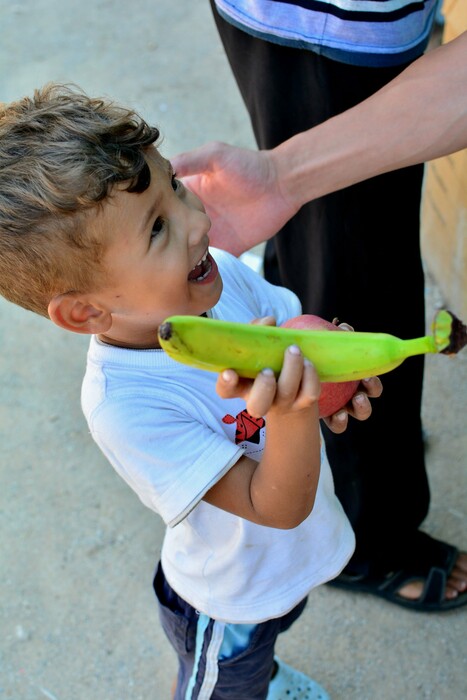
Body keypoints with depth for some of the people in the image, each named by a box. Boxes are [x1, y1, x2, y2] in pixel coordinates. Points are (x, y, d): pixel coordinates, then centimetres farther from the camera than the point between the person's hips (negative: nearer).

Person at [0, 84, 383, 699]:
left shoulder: (221, 274, -22)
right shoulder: (125, 405, -40)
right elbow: (277, 506, -34)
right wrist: (293, 411, -53)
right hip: (230, 604, -6)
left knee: (270, 629, 37)